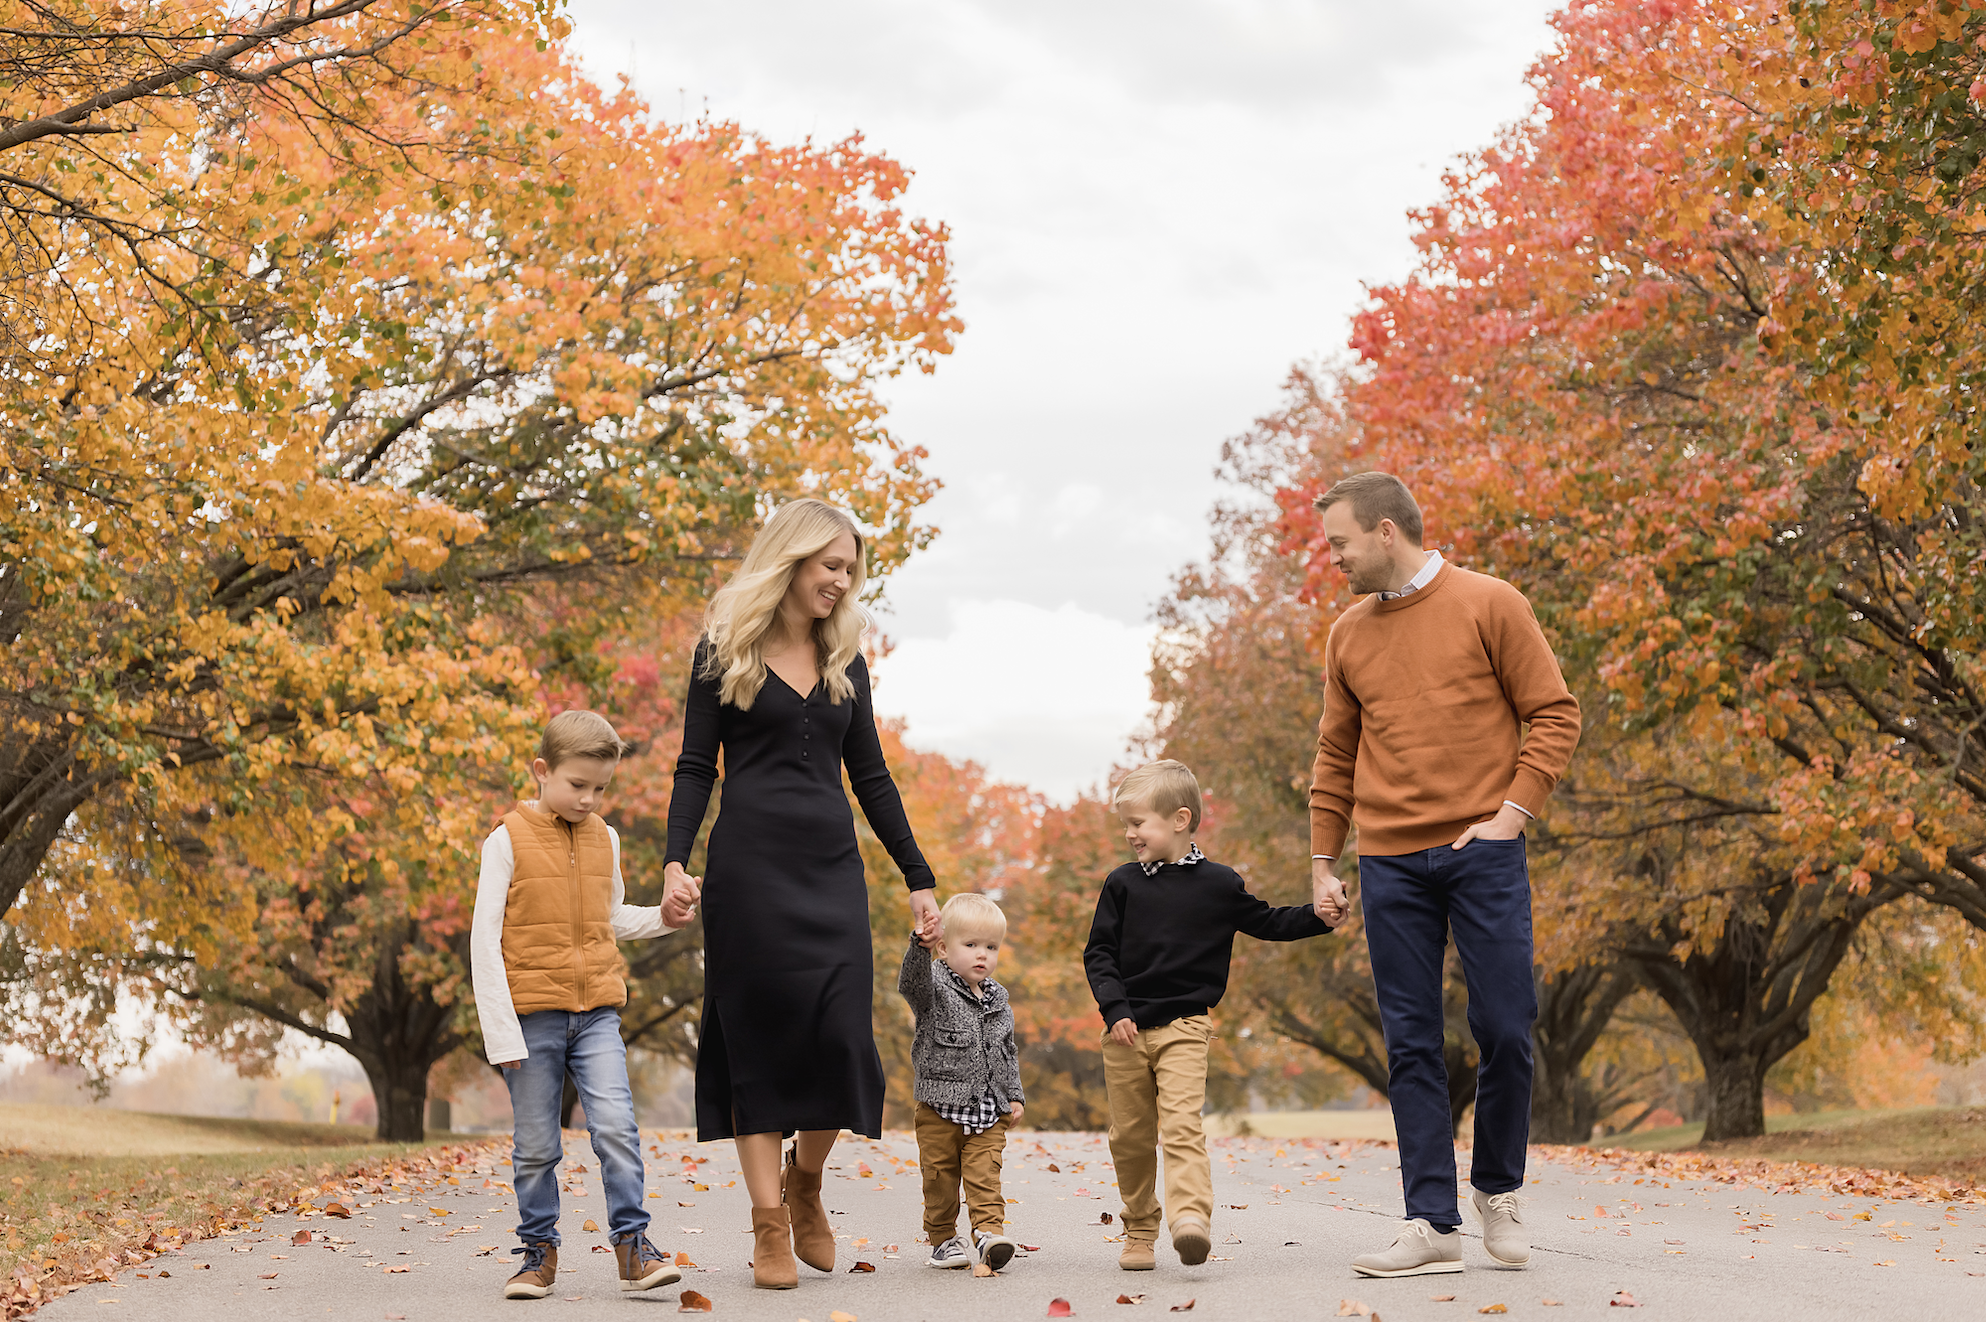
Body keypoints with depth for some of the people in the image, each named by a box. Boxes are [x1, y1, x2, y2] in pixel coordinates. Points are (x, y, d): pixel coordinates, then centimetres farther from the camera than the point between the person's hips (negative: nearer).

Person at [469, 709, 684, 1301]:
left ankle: (632, 1243, -5)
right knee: (535, 1144, 4)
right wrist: (501, 1031, -12)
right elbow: (484, 940, -7)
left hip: (597, 1012, 3)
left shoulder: (604, 839, 10)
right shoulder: (509, 840, -5)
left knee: (616, 1125, -11)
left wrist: (662, 918, 4)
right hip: (533, 1013, -3)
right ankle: (539, 1252, 17)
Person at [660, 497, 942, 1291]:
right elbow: (695, 766, 0)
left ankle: (805, 1180, 20)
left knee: (840, 1037, -6)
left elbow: (871, 776, 17)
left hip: (832, 866, 4)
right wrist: (677, 863, -14)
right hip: (750, 862, -4)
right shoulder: (726, 651, 3)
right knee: (759, 1035, -3)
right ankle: (769, 1224, 2)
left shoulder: (844, 659, 14)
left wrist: (918, 879, 13)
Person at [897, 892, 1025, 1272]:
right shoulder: (934, 987, -6)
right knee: (940, 1176, 5)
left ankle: (989, 1231, -10)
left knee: (984, 1174, -7)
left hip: (988, 1112, 3)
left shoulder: (997, 1000, 10)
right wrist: (920, 946, -50)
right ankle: (942, 1239, 16)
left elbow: (1007, 1053, 20)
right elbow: (912, 982, -31)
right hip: (939, 1109, -3)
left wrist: (1015, 1095, 14)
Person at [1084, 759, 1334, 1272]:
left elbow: (1268, 922, 16)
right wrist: (1115, 1010, -8)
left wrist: (1319, 916, 1)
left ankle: (1191, 1215, -32)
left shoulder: (1218, 884, 4)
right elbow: (1099, 954, 6)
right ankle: (1139, 1233, 19)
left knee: (1181, 1124, -19)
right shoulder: (1123, 884, 6)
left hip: (1183, 1026, -2)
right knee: (1131, 1137, 6)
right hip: (1125, 1029, 2)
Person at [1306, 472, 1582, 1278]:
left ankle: (1499, 1191, 18)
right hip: (1390, 863, 4)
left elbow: (1554, 714, -1)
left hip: (1481, 851, -3)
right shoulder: (1349, 636, 13)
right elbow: (1335, 757, 18)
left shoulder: (1489, 606, 0)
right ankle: (1431, 1224, 2)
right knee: (1410, 1044, 0)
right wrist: (1322, 862, 12)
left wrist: (1511, 813, -10)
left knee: (1504, 1029, -4)